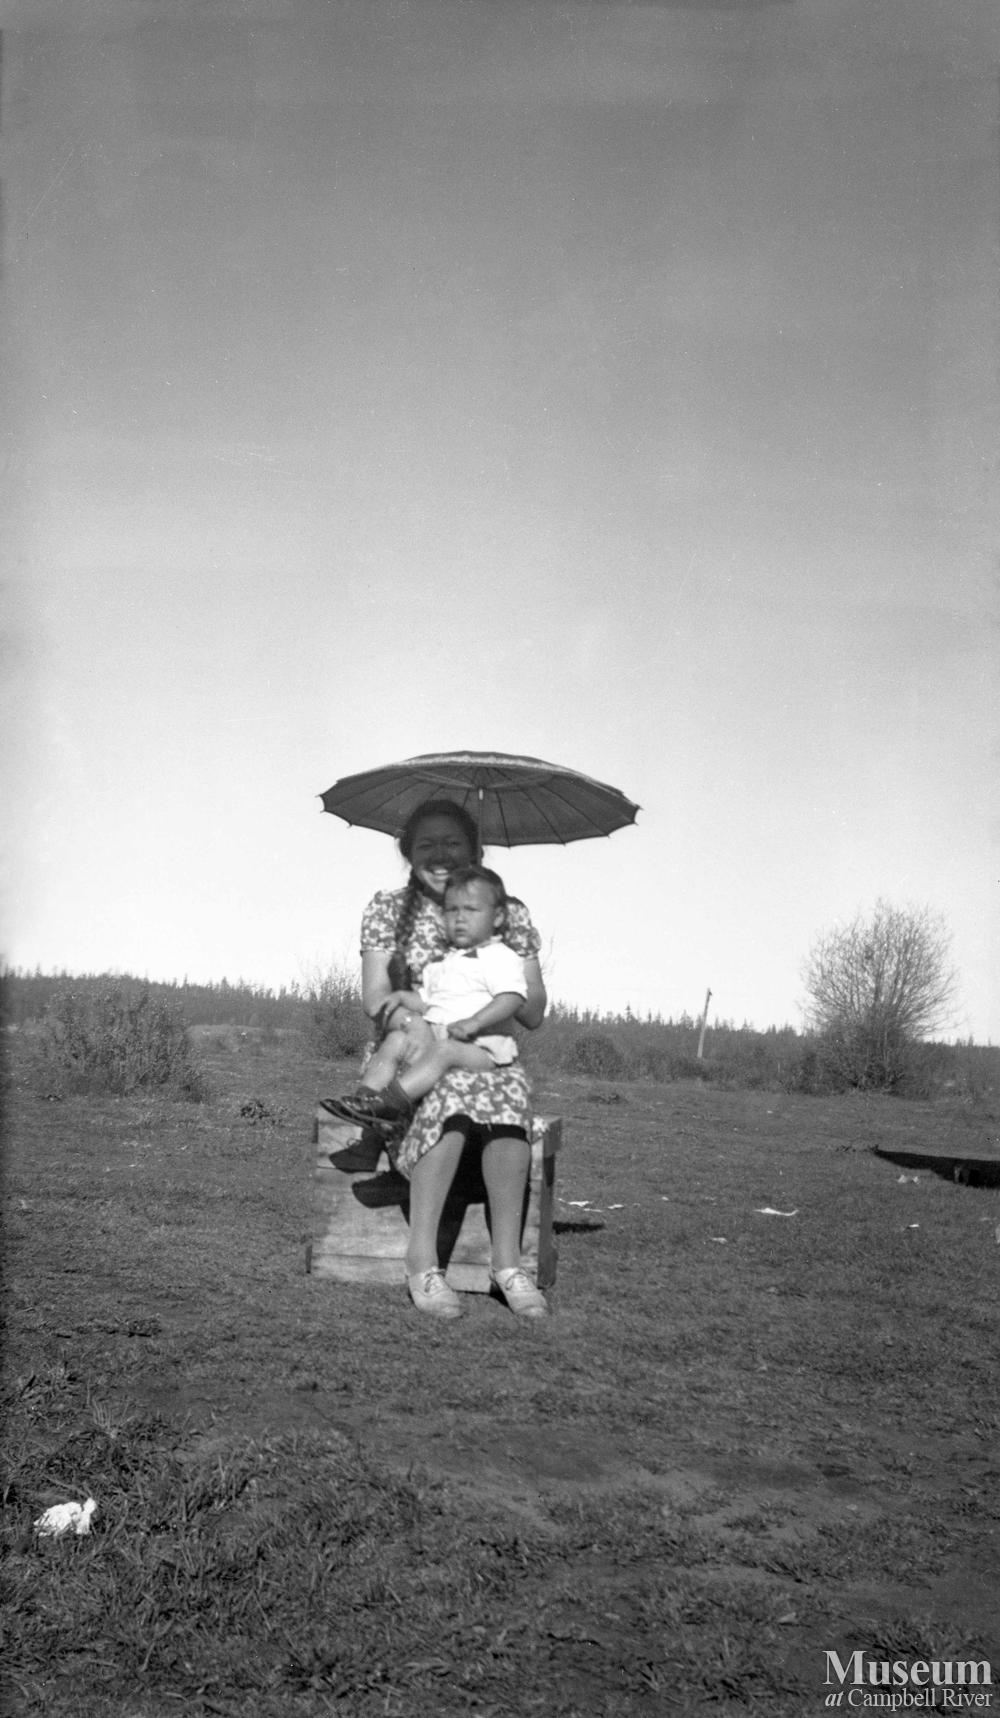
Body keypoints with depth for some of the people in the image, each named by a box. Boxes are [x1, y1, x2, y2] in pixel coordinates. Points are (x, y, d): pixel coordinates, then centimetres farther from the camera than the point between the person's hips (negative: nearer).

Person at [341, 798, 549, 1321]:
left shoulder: (511, 916, 9)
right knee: (455, 1088, -37)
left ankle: (507, 1259, -34)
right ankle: (421, 1256, -34)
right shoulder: (387, 909, 8)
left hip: (489, 1054, 2)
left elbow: (533, 1013, 3)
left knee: (510, 1088, -35)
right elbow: (376, 1000, -3)